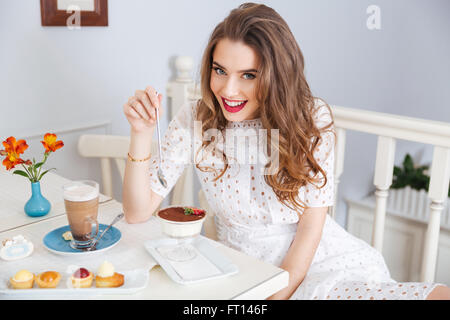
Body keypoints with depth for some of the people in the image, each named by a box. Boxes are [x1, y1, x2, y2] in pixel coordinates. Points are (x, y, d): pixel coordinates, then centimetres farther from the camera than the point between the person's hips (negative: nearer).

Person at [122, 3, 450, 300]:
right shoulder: (196, 120, -6)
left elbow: (311, 225, -6)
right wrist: (142, 134, -19)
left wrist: (279, 292, -14)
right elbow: (138, 212, -7)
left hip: (322, 260, -1)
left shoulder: (311, 117, -7)